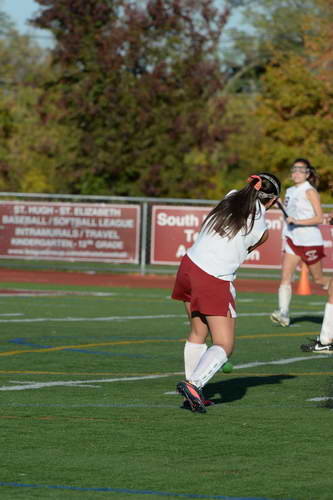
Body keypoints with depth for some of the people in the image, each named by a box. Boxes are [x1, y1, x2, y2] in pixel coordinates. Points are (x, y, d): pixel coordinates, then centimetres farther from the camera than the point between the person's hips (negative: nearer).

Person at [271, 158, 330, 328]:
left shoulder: (310, 192, -11)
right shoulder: (290, 191, 11)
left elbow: (319, 218, -18)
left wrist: (297, 221, -26)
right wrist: (286, 236, 15)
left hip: (310, 241, -6)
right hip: (293, 240, 6)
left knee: (319, 279, 7)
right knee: (285, 277, -10)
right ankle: (283, 314, -18)